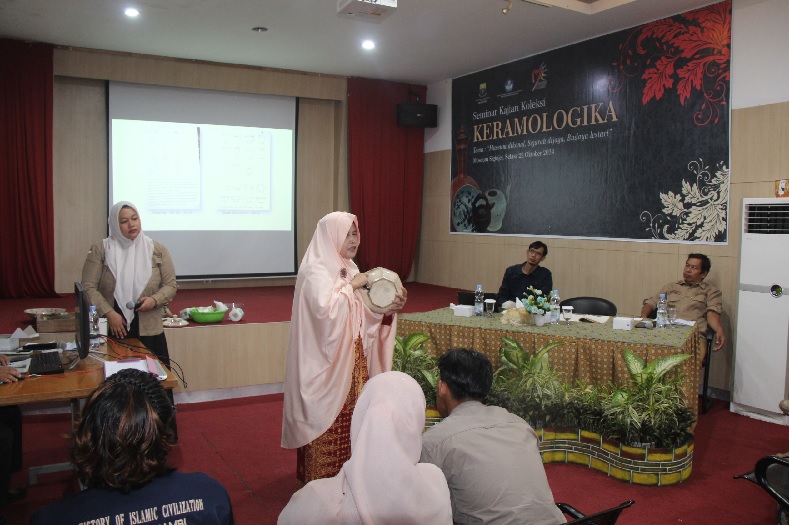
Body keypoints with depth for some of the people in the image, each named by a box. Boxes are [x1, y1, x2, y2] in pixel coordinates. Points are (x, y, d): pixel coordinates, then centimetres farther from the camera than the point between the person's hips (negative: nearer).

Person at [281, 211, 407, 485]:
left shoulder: (349, 268, 11)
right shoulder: (315, 271, -13)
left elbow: (362, 317, 11)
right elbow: (326, 310, -29)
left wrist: (389, 309, -6)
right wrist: (351, 285, -18)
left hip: (353, 361, 8)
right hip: (327, 365, -8)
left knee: (351, 421, 11)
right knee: (327, 424, -1)